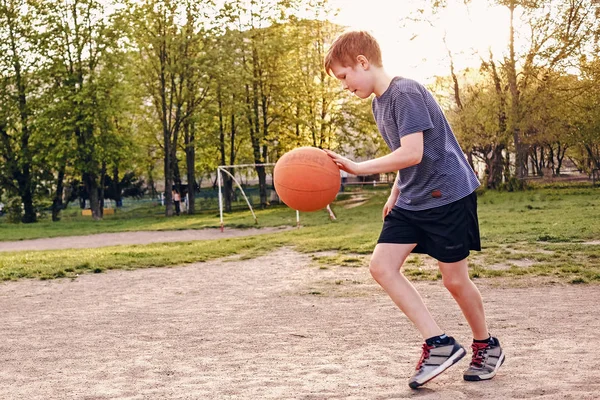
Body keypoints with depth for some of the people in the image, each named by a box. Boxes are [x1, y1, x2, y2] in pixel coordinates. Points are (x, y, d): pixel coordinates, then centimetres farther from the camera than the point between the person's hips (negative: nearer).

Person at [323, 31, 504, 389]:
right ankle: (439, 343, -2)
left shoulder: (405, 93, -19)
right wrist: (396, 193, 16)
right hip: (411, 201, 9)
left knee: (454, 279, 0)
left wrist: (358, 168, -29)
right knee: (382, 266, -6)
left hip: (449, 195, -9)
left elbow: (412, 153, -29)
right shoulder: (379, 104, 10)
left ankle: (487, 346, 26)